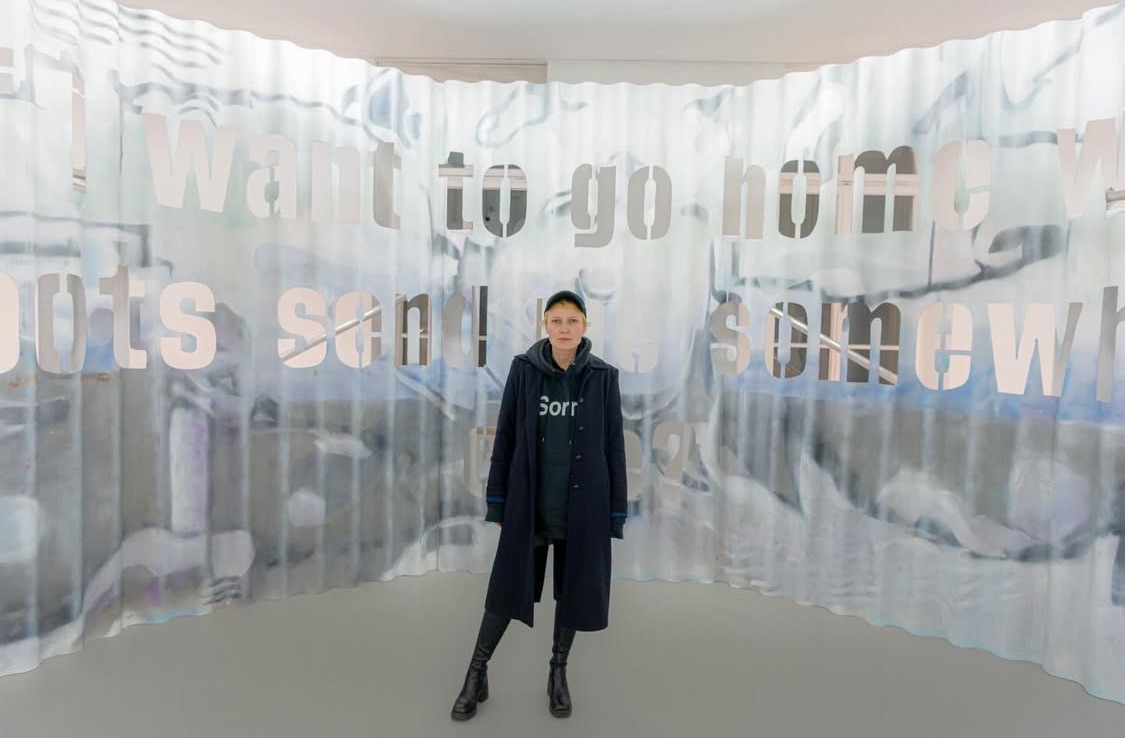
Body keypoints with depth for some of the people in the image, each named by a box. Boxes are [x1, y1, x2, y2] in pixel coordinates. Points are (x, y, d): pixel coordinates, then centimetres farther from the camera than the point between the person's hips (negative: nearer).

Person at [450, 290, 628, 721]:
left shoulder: (603, 377, -3)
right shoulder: (523, 369, -3)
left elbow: (614, 446, 0)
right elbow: (505, 437, 0)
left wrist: (616, 512, -1)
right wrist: (497, 501, 0)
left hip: (582, 505, 1)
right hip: (529, 503, 0)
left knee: (573, 588, 12)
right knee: (508, 587, 8)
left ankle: (558, 672, 34)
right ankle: (476, 674, 27)